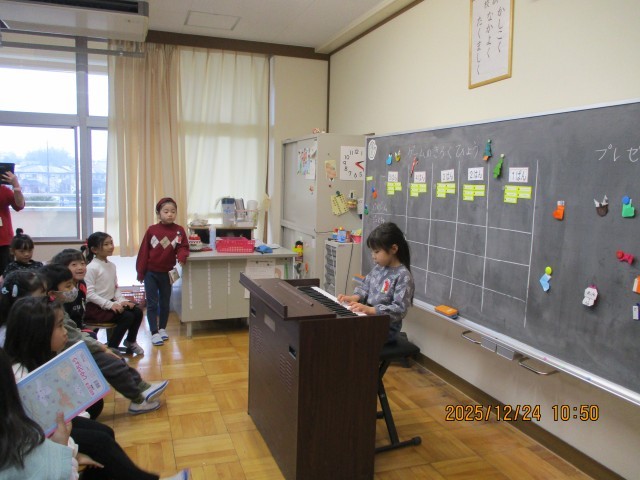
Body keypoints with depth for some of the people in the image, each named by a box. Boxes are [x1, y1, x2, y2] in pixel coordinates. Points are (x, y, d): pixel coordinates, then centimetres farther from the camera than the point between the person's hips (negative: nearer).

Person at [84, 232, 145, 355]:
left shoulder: (112, 265, 9)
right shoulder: (92, 267, -15)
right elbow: (89, 293, -21)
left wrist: (122, 300, -4)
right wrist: (110, 304, -26)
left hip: (110, 302, 8)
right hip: (95, 307, -8)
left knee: (137, 312, -3)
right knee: (127, 316, -22)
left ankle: (131, 341, 22)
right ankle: (110, 348, -9)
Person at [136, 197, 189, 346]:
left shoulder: (179, 230, -6)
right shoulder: (152, 230, -9)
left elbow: (183, 247, -4)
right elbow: (144, 251, -5)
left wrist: (181, 257, -28)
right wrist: (140, 272, -4)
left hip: (167, 273, 2)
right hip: (151, 272, -2)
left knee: (165, 302, 14)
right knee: (152, 304, 1)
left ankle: (162, 328, 29)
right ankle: (154, 333, 6)